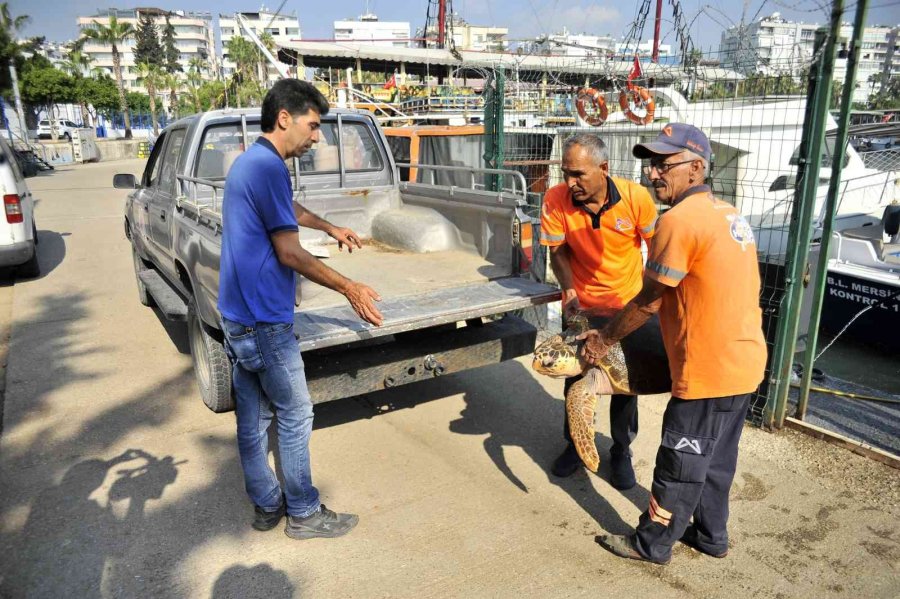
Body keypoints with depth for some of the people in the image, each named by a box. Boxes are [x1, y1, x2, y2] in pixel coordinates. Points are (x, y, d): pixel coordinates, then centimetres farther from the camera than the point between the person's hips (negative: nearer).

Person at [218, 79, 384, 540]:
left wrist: (330, 228, 42)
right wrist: (350, 289, -10)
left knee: (252, 416, 16)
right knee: (296, 415, 4)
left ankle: (266, 505, 31)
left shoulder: (249, 161, 13)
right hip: (264, 320, -10)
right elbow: (289, 254, -18)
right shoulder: (268, 167, -19)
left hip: (238, 314, 10)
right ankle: (303, 513, 19)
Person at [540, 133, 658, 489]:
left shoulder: (636, 197, -23)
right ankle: (575, 443, 34)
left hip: (628, 302, -1)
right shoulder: (556, 200, -21)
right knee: (575, 374, 12)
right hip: (580, 302, 1)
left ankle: (621, 451, 31)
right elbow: (558, 251, -11)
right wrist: (569, 291, -25)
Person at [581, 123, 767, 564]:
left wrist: (604, 338, 0)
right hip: (745, 360, 9)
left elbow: (648, 301, -14)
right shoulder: (727, 214, 10)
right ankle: (710, 535, 40)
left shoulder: (680, 220, -19)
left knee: (680, 464, 7)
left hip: (709, 370, -9)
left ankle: (652, 544, 25)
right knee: (716, 457, 23)